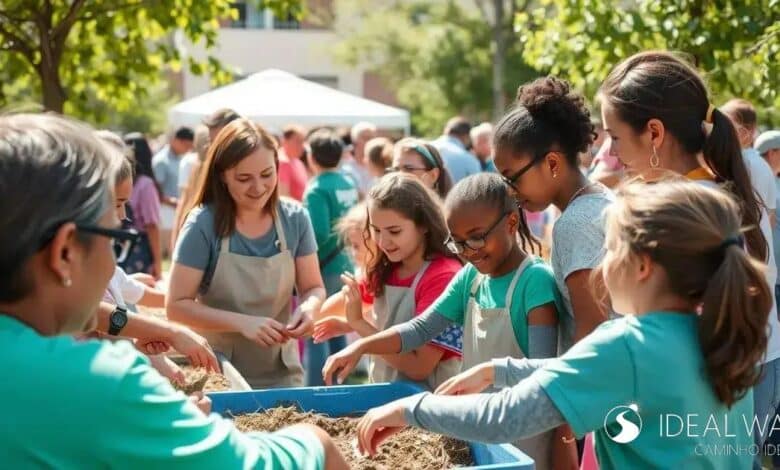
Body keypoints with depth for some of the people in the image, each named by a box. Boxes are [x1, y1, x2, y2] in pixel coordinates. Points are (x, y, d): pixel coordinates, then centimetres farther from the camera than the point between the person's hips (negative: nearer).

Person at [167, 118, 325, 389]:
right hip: (219, 375, -3)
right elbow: (177, 306, -15)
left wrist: (308, 307, -20)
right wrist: (242, 323, -27)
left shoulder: (295, 218, -5)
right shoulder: (204, 224, -15)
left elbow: (313, 287, 3)